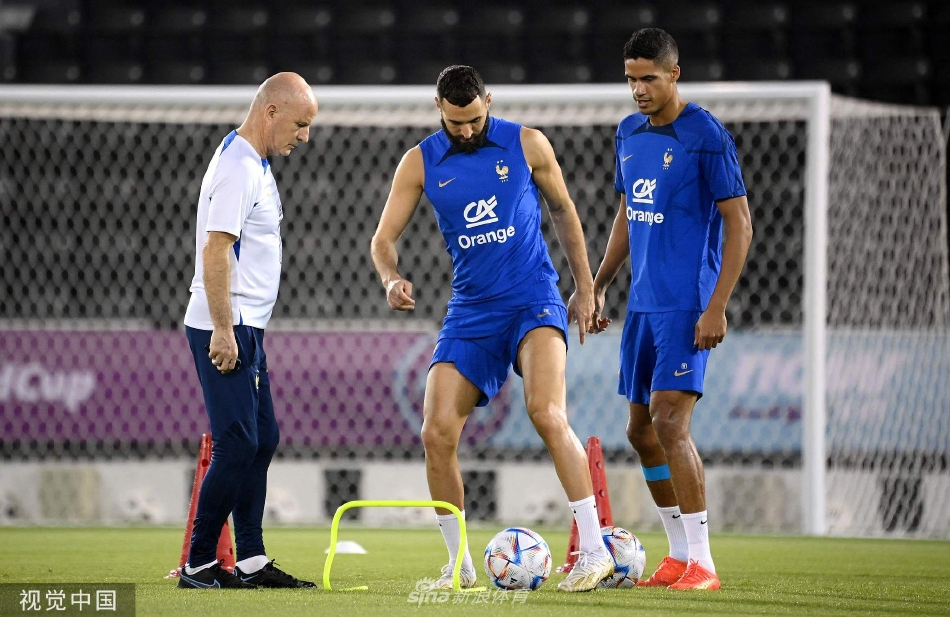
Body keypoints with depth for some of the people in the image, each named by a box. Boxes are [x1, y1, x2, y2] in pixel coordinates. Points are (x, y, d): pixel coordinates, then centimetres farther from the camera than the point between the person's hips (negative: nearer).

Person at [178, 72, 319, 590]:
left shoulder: (255, 163, 16)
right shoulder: (237, 167, -16)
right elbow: (215, 250, -21)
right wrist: (223, 331, -23)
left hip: (243, 328, 10)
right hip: (226, 327, -10)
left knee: (262, 440, 11)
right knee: (238, 445, -10)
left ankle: (250, 561, 15)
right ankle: (198, 566, -5)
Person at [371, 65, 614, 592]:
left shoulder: (527, 144, -1)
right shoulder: (420, 163, 2)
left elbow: (564, 211, 12)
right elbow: (384, 237, 2)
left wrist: (585, 287, 12)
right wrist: (392, 280, -19)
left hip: (534, 301, -3)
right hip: (469, 311, 3)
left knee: (546, 413, -26)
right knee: (436, 434, -8)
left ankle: (594, 551, -23)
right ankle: (459, 563, 9)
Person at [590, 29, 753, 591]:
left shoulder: (707, 138, -12)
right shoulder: (630, 133, 11)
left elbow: (740, 224, -13)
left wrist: (716, 307, -18)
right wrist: (599, 287, 18)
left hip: (687, 306, -8)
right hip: (643, 305, 8)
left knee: (669, 422, -16)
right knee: (642, 429, 9)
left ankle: (702, 564, -12)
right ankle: (680, 557, 19)